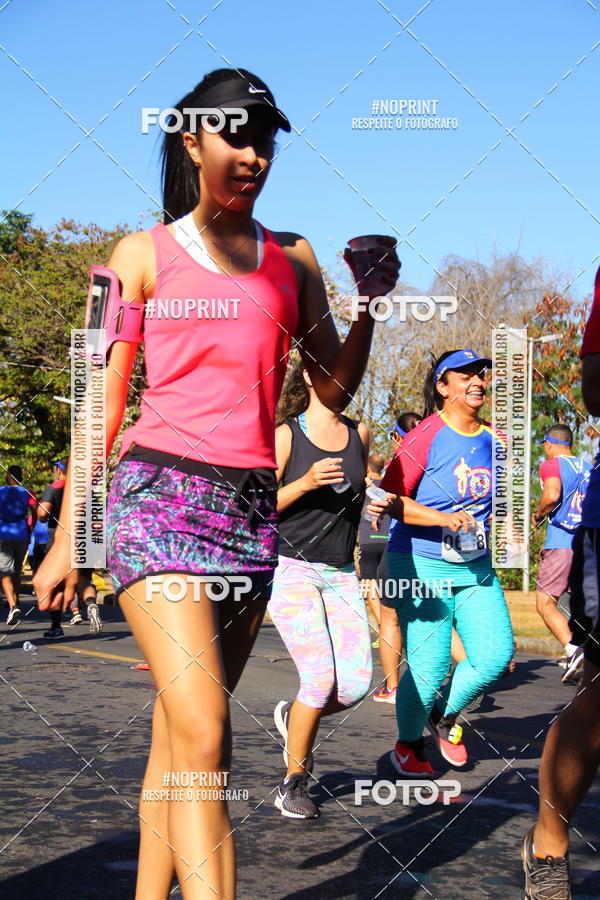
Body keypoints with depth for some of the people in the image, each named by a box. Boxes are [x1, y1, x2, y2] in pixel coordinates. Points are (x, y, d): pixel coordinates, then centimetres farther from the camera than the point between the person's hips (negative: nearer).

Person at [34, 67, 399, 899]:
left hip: (254, 509, 4)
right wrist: (66, 540, 4)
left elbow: (335, 390, 14)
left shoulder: (292, 259, 16)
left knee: (177, 736, 8)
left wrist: (372, 300, -1)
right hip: (161, 496, -3)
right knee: (204, 737, -18)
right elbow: (104, 403, 7)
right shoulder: (145, 253, 7)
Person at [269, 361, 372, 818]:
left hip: (341, 575, 5)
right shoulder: (285, 435, -6)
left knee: (356, 684, -7)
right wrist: (306, 483, -20)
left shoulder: (359, 433, 8)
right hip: (291, 570, -5)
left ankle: (293, 718, 26)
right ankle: (293, 782, 6)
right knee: (320, 678, -16)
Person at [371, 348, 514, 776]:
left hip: (476, 568, 6)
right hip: (422, 565, -6)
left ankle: (445, 715, 23)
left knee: (497, 653, -5)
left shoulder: (494, 441, 9)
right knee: (430, 666, -6)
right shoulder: (426, 436, -10)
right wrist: (445, 519, -23)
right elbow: (389, 497, -14)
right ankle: (408, 743, 21)